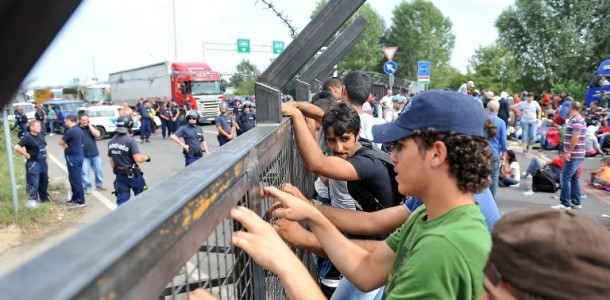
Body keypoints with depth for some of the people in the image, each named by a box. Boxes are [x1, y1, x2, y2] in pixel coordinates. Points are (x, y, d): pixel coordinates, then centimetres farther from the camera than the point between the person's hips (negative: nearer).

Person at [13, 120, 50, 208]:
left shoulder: (41, 136, 7)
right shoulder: (27, 137, -16)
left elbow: (46, 146, 23)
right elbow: (17, 147, -26)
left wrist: (47, 157, 14)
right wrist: (27, 155, -19)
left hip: (43, 162, 8)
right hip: (33, 164, -8)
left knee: (44, 181, 18)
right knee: (33, 183, -4)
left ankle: (44, 197, 33)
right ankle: (32, 200, 7)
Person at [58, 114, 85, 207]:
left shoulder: (71, 131, -19)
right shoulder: (78, 129, 12)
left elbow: (60, 142, -10)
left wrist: (64, 144, 11)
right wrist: (66, 144, -2)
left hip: (73, 157, -10)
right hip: (77, 156, 10)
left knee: (76, 180, -3)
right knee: (75, 179, 17)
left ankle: (80, 201, 3)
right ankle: (75, 198, 27)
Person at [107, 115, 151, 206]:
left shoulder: (111, 141, 4)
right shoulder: (130, 140, -19)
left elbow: (111, 159, 13)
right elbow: (138, 159, -24)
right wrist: (146, 158, -4)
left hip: (119, 175, 5)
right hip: (132, 174, -5)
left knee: (122, 200, 8)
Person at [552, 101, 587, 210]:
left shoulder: (576, 120, -15)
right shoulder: (574, 119, 16)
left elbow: (575, 137, -23)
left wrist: (568, 152, -22)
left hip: (573, 155, -10)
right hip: (574, 154, 10)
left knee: (565, 177, -9)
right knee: (573, 178, 13)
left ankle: (565, 204, -7)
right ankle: (576, 202, 19)